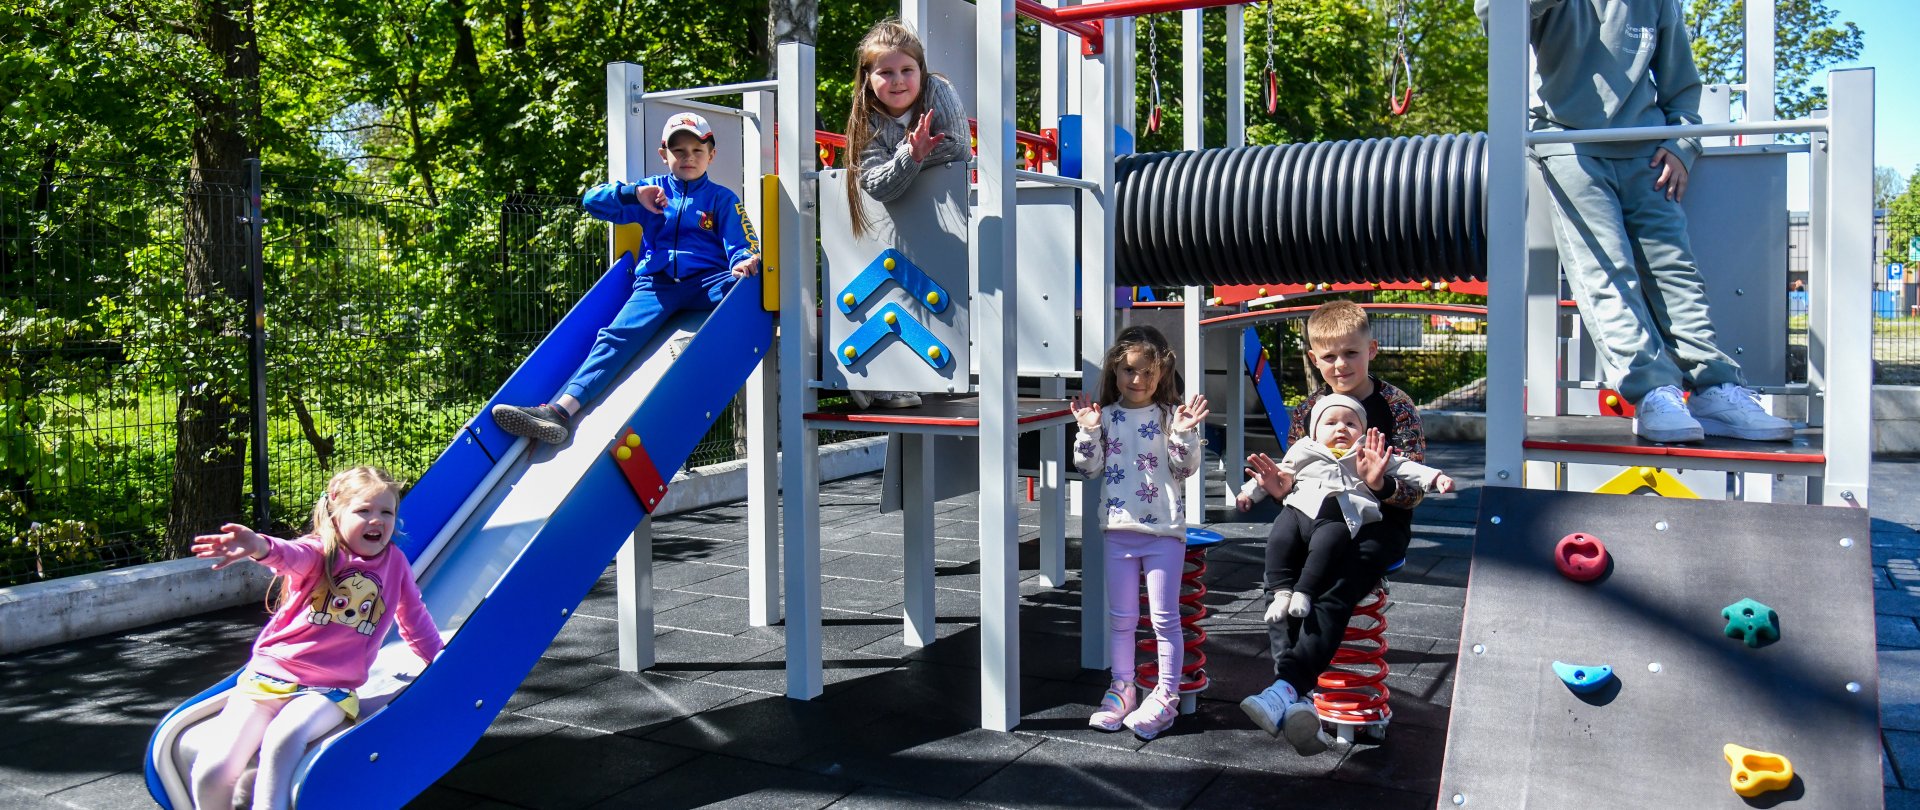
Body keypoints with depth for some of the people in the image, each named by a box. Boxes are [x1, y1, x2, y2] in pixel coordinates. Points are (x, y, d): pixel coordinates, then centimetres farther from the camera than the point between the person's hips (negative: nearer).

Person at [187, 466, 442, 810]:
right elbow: (292, 555, -30)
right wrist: (260, 547, -53)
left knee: (284, 739, -34)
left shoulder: (395, 562, 6)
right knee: (211, 773, -17)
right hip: (269, 675, 0)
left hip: (329, 690, 1)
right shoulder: (319, 552, -5)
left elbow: (414, 617, 24)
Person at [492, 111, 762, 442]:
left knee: (741, 280, -33)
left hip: (706, 282, 1)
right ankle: (562, 408, -38)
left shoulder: (722, 198, 16)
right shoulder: (653, 190, 20)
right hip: (656, 284, 0)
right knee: (617, 336, -23)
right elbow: (592, 200, 13)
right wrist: (635, 194, -7)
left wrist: (744, 263, -23)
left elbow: (741, 243, 3)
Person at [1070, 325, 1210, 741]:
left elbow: (1185, 468, -6)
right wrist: (1088, 431, -11)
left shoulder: (1170, 415, -3)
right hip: (1118, 530, 3)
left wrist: (1183, 434, -21)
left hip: (1164, 530, -3)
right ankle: (1121, 689, 25)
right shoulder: (1105, 416, 4)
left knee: (1165, 617, 2)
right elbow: (1090, 468, 3)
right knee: (1121, 617, 13)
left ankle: (1166, 696, 11)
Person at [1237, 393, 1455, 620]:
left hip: (1338, 517, -2)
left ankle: (1304, 592, -31)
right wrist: (1250, 491, 31)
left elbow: (1404, 468, 21)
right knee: (1278, 539, -24)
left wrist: (1435, 477, 8)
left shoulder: (1371, 456, 26)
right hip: (1298, 508, 2)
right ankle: (1282, 591, -23)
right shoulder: (1304, 452, 28)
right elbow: (1279, 472, 36)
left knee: (1325, 545, -33)